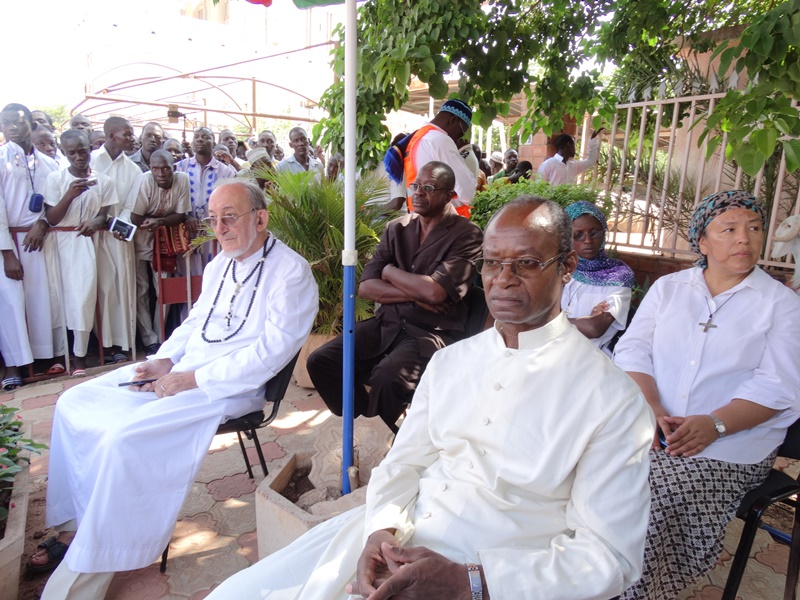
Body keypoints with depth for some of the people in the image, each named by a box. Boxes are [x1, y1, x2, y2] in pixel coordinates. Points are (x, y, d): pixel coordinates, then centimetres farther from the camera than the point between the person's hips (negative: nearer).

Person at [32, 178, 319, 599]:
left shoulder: (291, 272, -13)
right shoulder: (219, 265, 14)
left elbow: (272, 351, -22)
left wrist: (193, 379, -21)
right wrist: (165, 360, 4)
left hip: (232, 385, -9)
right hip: (182, 370, 9)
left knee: (124, 437, -25)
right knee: (74, 403, 5)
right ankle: (77, 525, 17)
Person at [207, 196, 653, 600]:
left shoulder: (612, 398, -9)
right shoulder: (450, 361, 8)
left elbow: (609, 556, -10)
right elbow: (403, 464, 10)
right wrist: (383, 530, -11)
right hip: (395, 539, 5)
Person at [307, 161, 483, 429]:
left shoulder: (466, 234, -5)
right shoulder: (396, 228, 11)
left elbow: (435, 291, -19)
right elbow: (365, 287, 2)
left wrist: (390, 271, -3)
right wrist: (416, 294, -11)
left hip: (432, 332, -5)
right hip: (387, 323, 5)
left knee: (387, 379, -32)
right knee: (320, 361, -12)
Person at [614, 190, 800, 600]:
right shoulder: (667, 288, 14)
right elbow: (633, 351, 5)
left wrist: (715, 423, -19)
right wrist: (650, 408, -12)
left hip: (731, 444, -2)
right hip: (650, 427, 2)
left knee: (652, 493, -27)